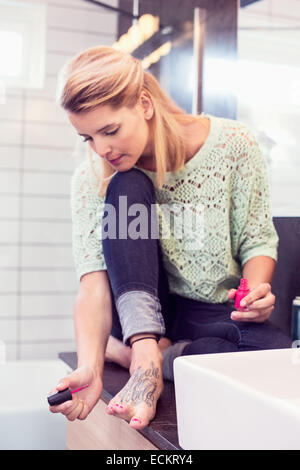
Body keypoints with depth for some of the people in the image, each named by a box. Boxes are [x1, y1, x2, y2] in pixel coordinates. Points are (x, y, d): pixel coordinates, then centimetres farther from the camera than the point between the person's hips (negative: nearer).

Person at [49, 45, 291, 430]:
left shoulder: (232, 143, -11)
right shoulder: (91, 178, -11)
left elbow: (258, 239, -4)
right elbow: (94, 285, -20)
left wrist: (257, 290, -25)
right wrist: (90, 368, -37)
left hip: (216, 314, 0)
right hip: (139, 308, 0)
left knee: (278, 353, -34)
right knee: (127, 187, -24)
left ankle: (127, 350, -19)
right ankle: (146, 355, -33)